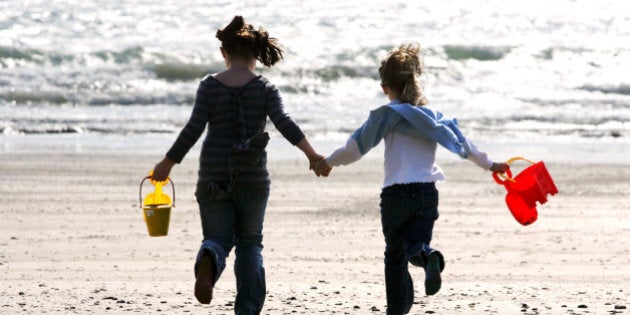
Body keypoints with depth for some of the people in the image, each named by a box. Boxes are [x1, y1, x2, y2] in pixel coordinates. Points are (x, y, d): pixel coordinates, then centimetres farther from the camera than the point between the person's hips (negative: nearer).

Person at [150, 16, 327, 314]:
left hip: (214, 177, 0)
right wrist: (311, 154, -17)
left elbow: (194, 128, -8)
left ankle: (208, 260, -28)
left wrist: (167, 163, -1)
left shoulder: (209, 85, -1)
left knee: (218, 238, 10)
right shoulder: (264, 88, -1)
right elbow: (284, 122, -15)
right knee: (249, 243, 16)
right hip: (253, 178, 0)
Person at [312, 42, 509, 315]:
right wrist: (489, 165, 35)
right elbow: (461, 142, 21)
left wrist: (329, 162, 16)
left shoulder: (387, 114, -1)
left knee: (395, 255, 10)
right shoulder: (431, 114, 13)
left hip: (397, 192, -3)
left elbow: (357, 145, 1)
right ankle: (428, 257, -39)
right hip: (428, 191, 3)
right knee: (416, 242, -3)